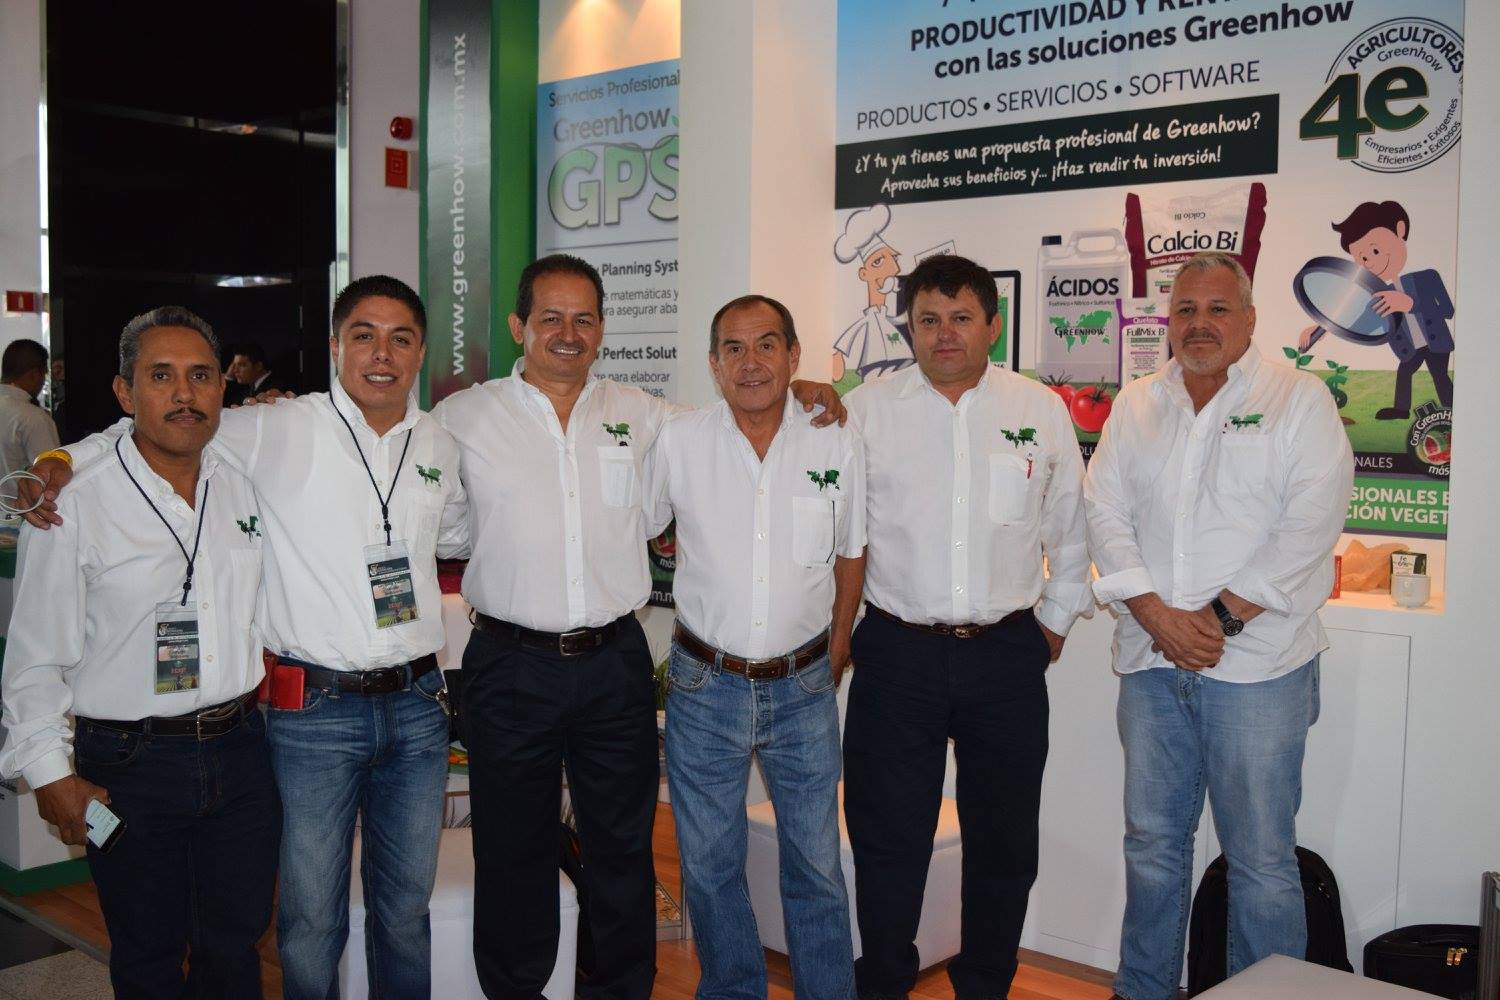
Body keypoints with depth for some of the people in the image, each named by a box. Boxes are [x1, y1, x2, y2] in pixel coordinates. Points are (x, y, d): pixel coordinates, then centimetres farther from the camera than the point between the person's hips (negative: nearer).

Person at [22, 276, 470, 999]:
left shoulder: (440, 446, 7)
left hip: (417, 703, 4)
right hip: (315, 710, -4)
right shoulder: (276, 431, -7)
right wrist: (58, 462, -14)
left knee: (405, 906, 18)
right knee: (311, 919, 6)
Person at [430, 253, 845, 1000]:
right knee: (513, 852, 11)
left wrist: (795, 391, 4)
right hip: (510, 665, -2)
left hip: (616, 663, 2)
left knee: (623, 847, 14)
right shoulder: (463, 418, 0)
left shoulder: (640, 414, 6)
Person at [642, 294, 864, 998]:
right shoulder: (677, 441, -5)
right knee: (709, 867, 12)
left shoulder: (837, 445, -2)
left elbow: (851, 553, 10)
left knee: (816, 867, 8)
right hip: (705, 684, 0)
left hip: (803, 689, 0)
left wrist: (835, 656, 11)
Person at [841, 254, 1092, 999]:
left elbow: (1070, 526, 12)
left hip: (1006, 654, 2)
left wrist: (1055, 619, 11)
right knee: (887, 837, 7)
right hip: (898, 652, -1)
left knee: (1004, 840, 12)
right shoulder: (866, 410, 0)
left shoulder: (1041, 411, 4)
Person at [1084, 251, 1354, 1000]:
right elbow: (1106, 513, 5)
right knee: (1152, 843, 14)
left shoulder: (1299, 399, 0)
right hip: (1151, 659, 4)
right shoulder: (1136, 405, 12)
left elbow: (1310, 526, -9)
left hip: (1257, 663, -4)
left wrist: (1222, 616, -14)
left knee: (1261, 858, 1)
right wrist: (1157, 616, -8)